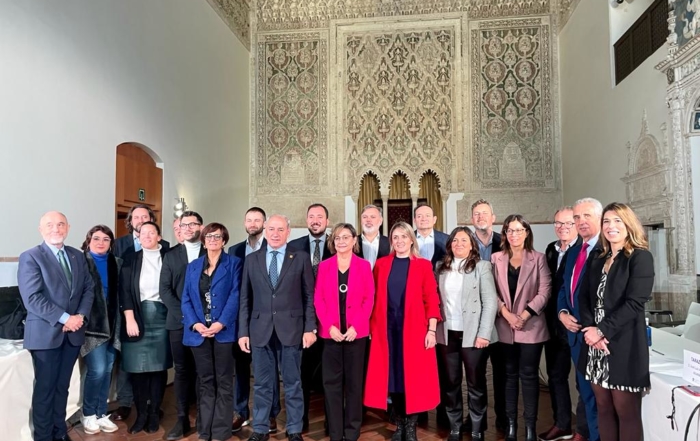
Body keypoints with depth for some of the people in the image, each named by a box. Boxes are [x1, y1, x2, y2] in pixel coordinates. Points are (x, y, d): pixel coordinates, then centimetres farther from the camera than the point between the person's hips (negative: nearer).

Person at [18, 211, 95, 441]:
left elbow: (89, 288, 10)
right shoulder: (30, 257, -7)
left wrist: (81, 315, -7)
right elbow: (32, 298, -15)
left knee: (62, 386, 14)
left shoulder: (78, 256, 10)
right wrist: (64, 318, -18)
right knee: (45, 388, 4)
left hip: (73, 332, 5)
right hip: (46, 333, -5)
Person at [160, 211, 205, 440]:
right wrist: (184, 314, -10)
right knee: (182, 370, 5)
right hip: (179, 322, 1)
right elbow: (165, 289, 3)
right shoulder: (170, 255, 11)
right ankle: (182, 419, 12)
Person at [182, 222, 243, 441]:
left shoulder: (234, 263, 4)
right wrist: (195, 324, -9)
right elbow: (186, 298, 7)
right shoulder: (193, 266, 15)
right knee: (205, 383, 10)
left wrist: (221, 323, -17)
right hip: (199, 332, 4)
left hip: (224, 331, -3)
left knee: (223, 383, 3)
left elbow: (235, 296, -6)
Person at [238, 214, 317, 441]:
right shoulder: (252, 260, 7)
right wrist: (243, 331, 2)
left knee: (293, 384, 9)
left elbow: (309, 296, 0)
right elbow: (245, 299, 6)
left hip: (291, 329, -2)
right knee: (262, 384, 11)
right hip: (260, 330, 2)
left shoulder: (301, 258, 1)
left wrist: (310, 328, -6)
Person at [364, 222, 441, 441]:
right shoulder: (381, 264, 6)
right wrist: (372, 326, 4)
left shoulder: (423, 265, 0)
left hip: (414, 329, -2)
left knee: (413, 377, 2)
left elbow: (431, 299, -2)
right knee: (392, 376, 7)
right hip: (387, 329, 2)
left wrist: (431, 330, -8)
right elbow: (375, 298, 8)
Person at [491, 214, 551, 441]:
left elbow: (544, 291, -5)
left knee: (529, 375, 3)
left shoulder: (538, 258, 1)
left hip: (531, 326, -1)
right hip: (505, 326, 2)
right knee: (510, 375, 9)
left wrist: (525, 315, -14)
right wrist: (507, 314, -11)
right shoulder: (496, 258, 5)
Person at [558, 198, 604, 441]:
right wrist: (562, 313, 0)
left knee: (597, 391, 4)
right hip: (576, 332, 8)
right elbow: (564, 288, 18)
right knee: (585, 389, 20)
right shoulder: (572, 252, 14)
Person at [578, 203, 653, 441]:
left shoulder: (641, 257, -4)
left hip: (624, 345, -5)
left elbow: (635, 303, -13)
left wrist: (601, 331, -14)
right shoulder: (596, 261, 14)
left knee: (626, 411, 3)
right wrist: (589, 329, -9)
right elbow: (584, 298, 8)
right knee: (603, 407, 12)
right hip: (596, 345, 6)